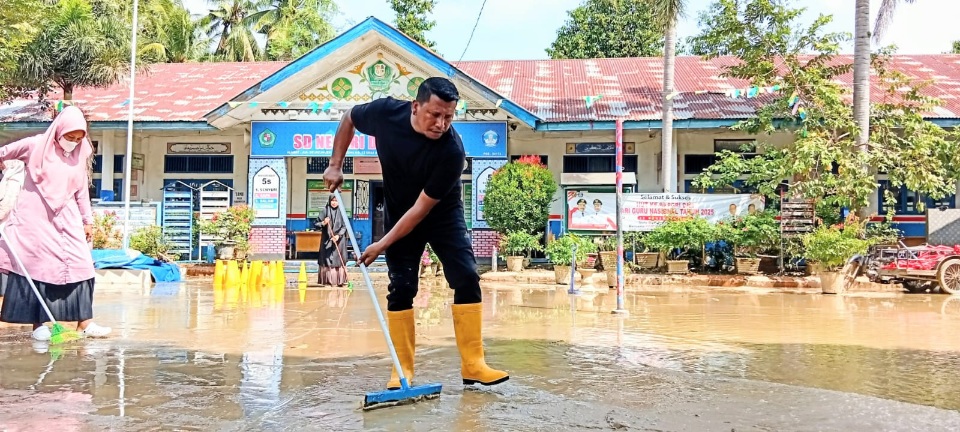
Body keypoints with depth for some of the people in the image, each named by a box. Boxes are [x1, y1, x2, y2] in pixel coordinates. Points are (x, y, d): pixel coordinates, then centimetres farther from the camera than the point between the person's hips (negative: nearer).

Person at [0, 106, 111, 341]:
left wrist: (87, 220, 15)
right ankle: (38, 324, 6)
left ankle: (84, 323, -4)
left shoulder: (79, 155, 5)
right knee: (36, 265, -1)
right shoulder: (35, 146, -7)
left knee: (79, 265, -5)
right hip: (35, 217, -3)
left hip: (66, 218, 4)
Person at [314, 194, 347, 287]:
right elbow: (316, 224, 4)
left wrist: (338, 235, -17)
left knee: (338, 260, 0)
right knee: (327, 259, -2)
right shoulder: (325, 211, 2)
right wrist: (323, 223, -16)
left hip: (338, 240, 0)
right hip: (326, 240, 0)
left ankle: (339, 281, 3)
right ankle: (327, 280, 0)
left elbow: (344, 227, -2)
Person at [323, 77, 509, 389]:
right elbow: (348, 119, 1)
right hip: (399, 215, 2)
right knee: (400, 288, -5)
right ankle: (403, 370, 4)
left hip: (442, 216, -2)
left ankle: (473, 365, -7)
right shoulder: (386, 113, -24)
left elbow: (422, 208, -28)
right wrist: (335, 165, -5)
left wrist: (383, 244, -24)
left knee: (467, 278, -13)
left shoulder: (452, 150, -33)